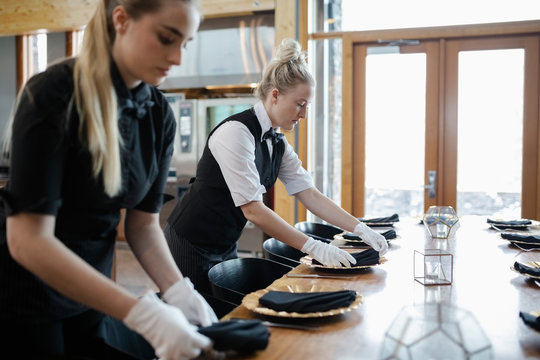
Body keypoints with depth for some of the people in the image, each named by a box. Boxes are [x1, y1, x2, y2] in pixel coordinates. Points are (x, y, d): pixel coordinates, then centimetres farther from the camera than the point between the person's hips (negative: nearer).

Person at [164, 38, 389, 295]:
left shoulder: (277, 143, 3)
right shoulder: (236, 132, -23)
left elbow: (310, 194, 2)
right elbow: (252, 209, -27)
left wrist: (361, 230, -7)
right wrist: (314, 247, -27)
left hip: (225, 248, 8)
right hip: (190, 247, -8)